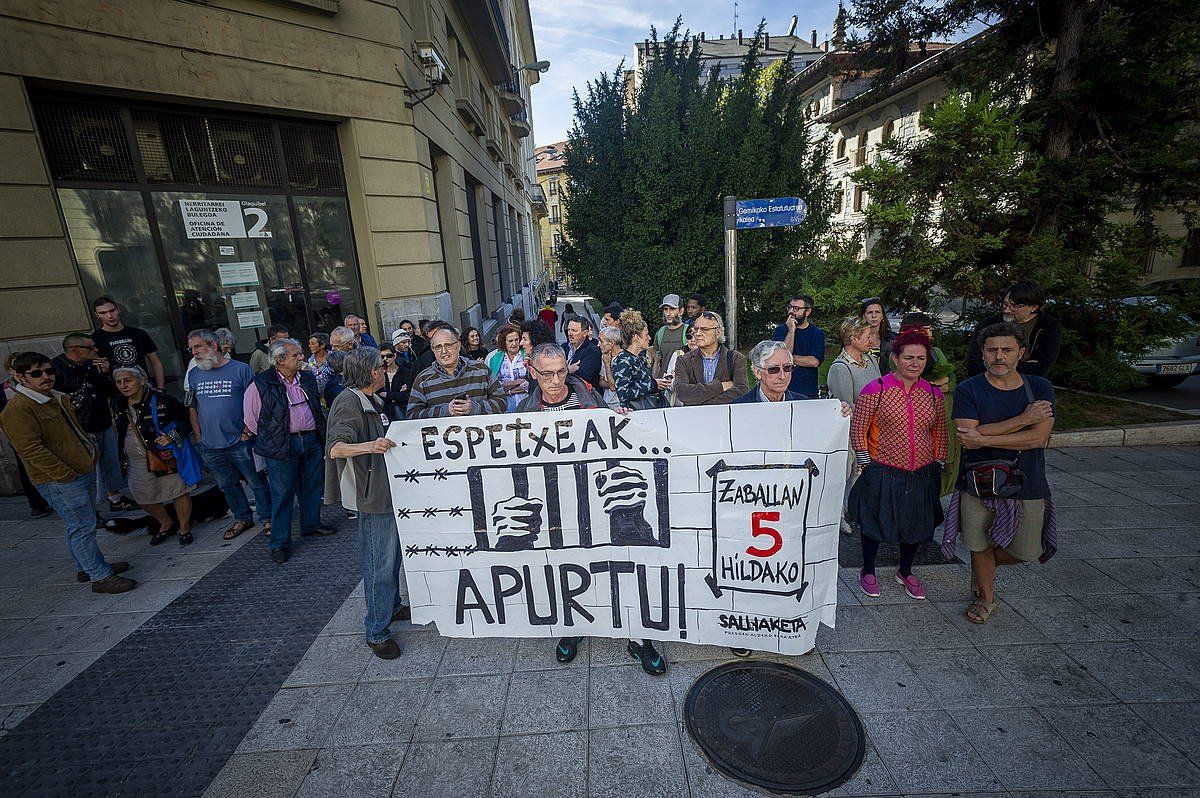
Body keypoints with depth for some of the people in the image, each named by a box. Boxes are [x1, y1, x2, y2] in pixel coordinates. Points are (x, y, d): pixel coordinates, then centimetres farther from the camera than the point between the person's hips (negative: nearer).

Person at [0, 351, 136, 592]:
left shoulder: (58, 398, 14)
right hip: (59, 482, -9)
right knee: (82, 527, -5)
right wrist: (65, 474, -20)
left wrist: (92, 454, 19)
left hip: (85, 471, 9)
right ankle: (101, 577, 2)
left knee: (84, 525, 18)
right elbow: (30, 449, -20)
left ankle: (86, 567, 32)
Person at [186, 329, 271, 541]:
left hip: (240, 443, -5)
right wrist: (198, 436, 8)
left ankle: (267, 519, 19)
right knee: (227, 485, 17)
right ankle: (243, 518, 32)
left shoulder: (241, 369, -6)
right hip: (209, 446, 5)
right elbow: (192, 408, 15)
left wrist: (247, 431, -11)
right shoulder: (195, 374, 8)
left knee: (257, 482, 4)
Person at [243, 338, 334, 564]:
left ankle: (311, 524, 33)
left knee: (313, 486, 14)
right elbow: (251, 418, 1)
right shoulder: (261, 385, -8)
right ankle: (280, 543, 12)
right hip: (282, 446, -5)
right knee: (282, 494, 1)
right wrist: (270, 439, 4)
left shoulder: (308, 378, 9)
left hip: (312, 440, 5)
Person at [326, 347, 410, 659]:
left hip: (388, 490, 10)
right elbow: (334, 449, -31)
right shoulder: (348, 403, -18)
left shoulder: (373, 400, 13)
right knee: (379, 565, 0)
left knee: (393, 555, 22)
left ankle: (393, 606, 40)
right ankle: (377, 632, 14)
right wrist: (370, 446, -44)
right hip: (372, 496, -10)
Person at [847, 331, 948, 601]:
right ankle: (868, 572, 31)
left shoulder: (933, 393, 3)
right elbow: (858, 429, -9)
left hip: (921, 475, 5)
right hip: (882, 473, -4)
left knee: (916, 525, 18)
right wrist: (865, 464, -9)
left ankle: (905, 572, 42)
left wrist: (938, 465, 9)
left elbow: (940, 432, 12)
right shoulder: (875, 390, -12)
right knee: (874, 523, 10)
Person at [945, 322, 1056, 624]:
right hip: (979, 484, -2)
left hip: (1027, 485, 2)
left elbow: (1039, 438, -14)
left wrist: (984, 439, -22)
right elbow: (968, 436, -21)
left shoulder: (1040, 389, -1)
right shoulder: (968, 390, -8)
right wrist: (1023, 419, -19)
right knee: (980, 546, 12)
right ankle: (986, 597, 37)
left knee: (1026, 552, 11)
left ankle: (986, 565, 42)